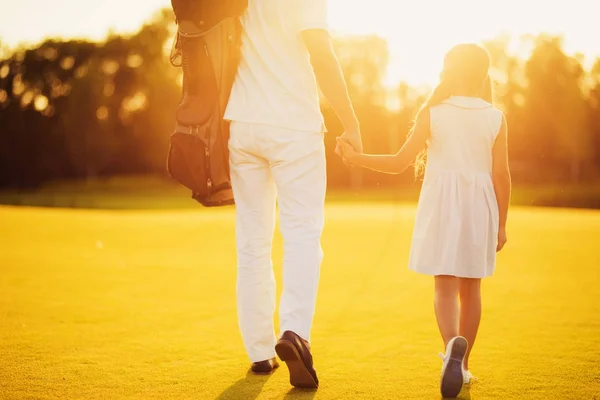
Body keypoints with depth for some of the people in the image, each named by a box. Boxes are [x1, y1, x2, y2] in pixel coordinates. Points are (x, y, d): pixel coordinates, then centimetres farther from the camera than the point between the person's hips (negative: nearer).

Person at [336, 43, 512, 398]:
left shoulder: (433, 113, -3)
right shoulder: (495, 117, -1)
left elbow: (398, 163, -4)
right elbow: (502, 175, -1)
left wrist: (356, 158, 6)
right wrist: (501, 223, 7)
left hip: (441, 205, -1)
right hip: (479, 207, 2)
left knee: (445, 286, 0)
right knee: (470, 288, 13)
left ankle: (453, 344, -28)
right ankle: (462, 364, 19)